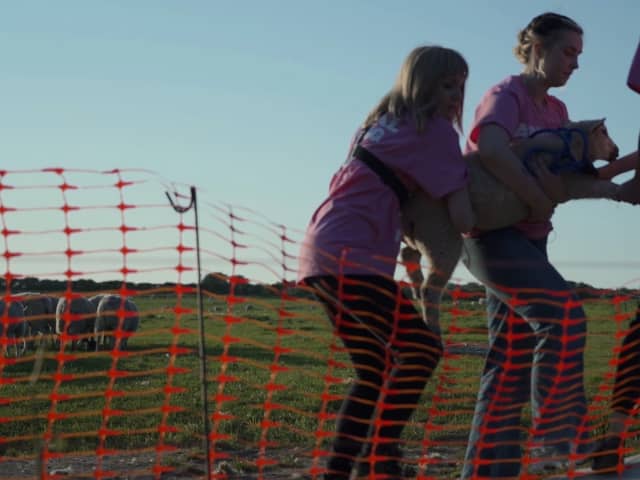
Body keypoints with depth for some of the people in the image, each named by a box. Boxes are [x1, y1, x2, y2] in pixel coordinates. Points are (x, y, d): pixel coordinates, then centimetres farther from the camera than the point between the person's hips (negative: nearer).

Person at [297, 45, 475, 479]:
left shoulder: (383, 123, 23)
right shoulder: (434, 129, -3)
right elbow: (464, 218, -10)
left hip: (326, 252, 9)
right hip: (351, 256, -9)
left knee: (379, 371, 12)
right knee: (421, 346, -8)